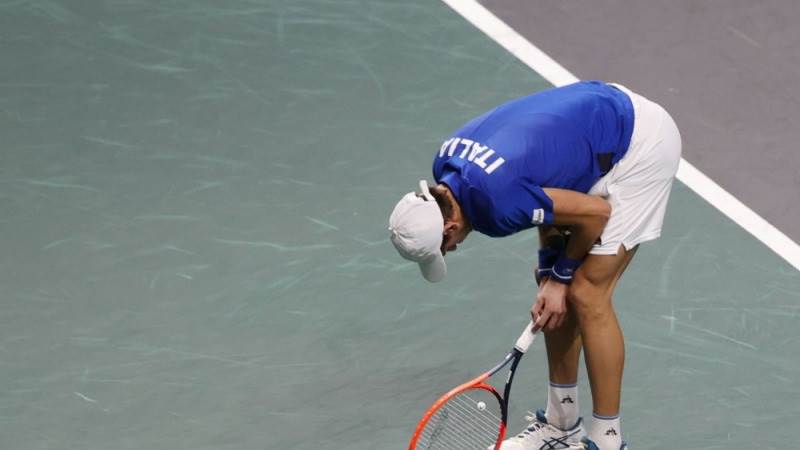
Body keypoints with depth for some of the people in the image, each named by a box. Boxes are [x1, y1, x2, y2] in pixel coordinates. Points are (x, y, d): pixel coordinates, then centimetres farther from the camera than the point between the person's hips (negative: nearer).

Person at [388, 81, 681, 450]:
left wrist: (561, 274, -5)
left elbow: (595, 212, -22)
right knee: (554, 284, 11)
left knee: (586, 294, -11)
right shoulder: (447, 163, -7)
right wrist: (550, 268, -2)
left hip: (643, 142, -9)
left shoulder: (495, 205, -33)